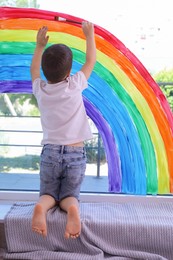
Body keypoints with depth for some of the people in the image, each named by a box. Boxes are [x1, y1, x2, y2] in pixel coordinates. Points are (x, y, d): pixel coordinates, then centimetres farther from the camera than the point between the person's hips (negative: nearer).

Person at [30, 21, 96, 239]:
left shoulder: (40, 90, 0)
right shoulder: (75, 86, -7)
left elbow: (34, 70, 23)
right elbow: (91, 61, 9)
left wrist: (39, 46, 32)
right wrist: (89, 35, 20)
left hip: (50, 152, 2)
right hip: (76, 154, -1)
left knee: (48, 193, 15)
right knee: (69, 195, 12)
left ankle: (41, 206, -19)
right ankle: (72, 209, -23)